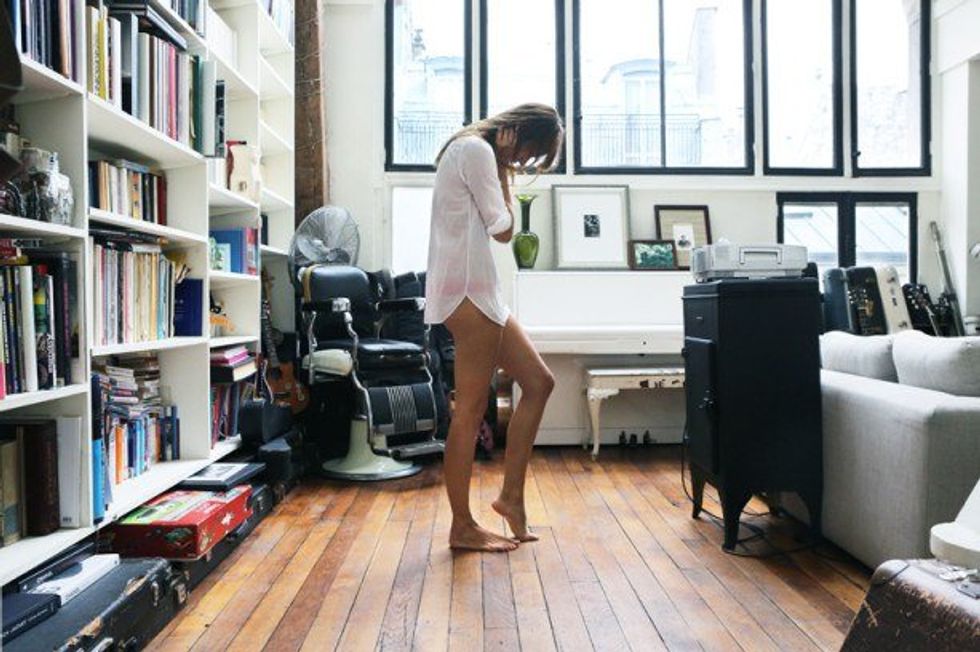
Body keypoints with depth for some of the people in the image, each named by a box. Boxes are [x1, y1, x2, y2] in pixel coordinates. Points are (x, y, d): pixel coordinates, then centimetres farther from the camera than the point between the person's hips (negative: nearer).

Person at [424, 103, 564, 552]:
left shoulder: (477, 151, 23)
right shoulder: (477, 149, -9)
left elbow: (499, 228, 19)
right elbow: (502, 229, -8)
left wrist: (503, 170, 11)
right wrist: (503, 172, 2)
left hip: (478, 291, 11)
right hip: (467, 291, -11)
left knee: (538, 381, 11)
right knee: (471, 410, -6)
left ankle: (511, 494, 15)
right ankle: (462, 528, 4)